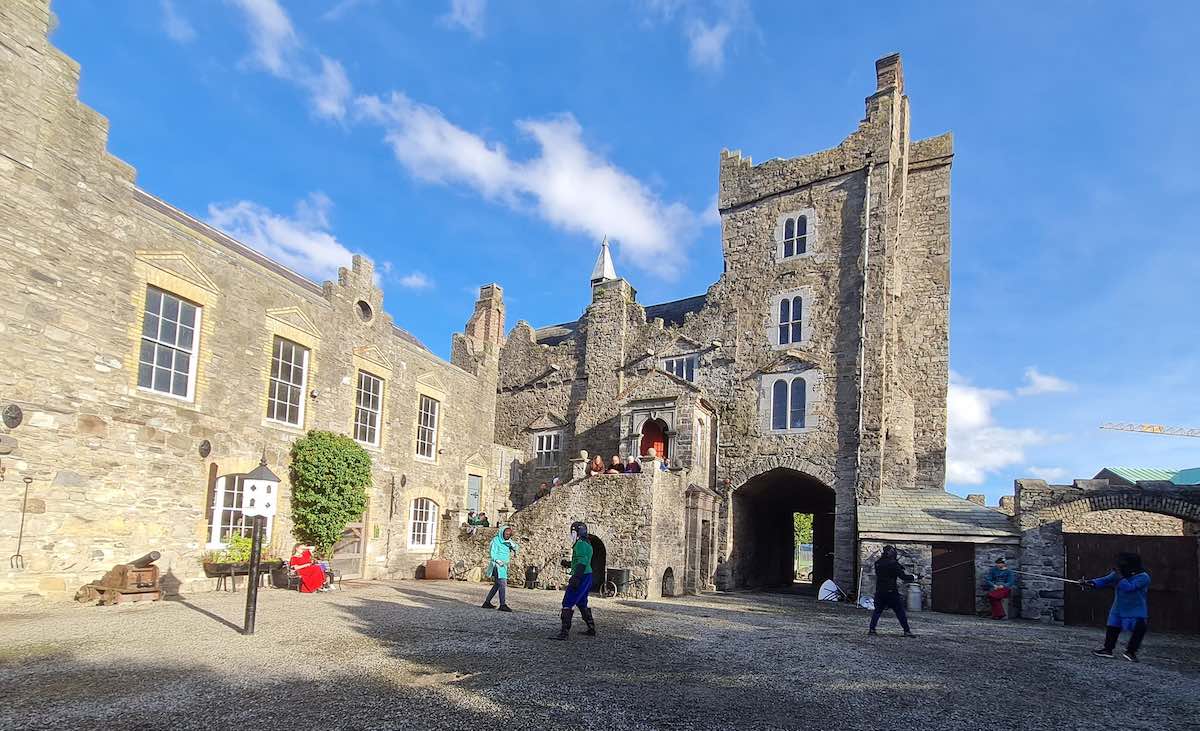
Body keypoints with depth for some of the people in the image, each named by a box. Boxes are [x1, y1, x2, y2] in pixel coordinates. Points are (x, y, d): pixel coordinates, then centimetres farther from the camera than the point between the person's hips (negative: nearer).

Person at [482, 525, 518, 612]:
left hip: (503, 566, 9)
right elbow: (493, 553, -14)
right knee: (503, 584, -17)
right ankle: (503, 604, -21)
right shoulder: (496, 540, -9)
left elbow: (515, 548, 3)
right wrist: (498, 561, -25)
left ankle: (487, 602, 23)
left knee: (497, 585, 14)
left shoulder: (507, 541, 12)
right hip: (497, 565, -9)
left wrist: (511, 542, -15)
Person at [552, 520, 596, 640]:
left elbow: (582, 563, -24)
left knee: (568, 602, -10)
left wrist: (575, 578, -28)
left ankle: (564, 632, -13)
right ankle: (591, 629, 29)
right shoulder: (586, 544, 18)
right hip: (587, 577, 11)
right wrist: (568, 564, 18)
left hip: (581, 577, -11)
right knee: (582, 603, 22)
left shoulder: (581, 544, -14)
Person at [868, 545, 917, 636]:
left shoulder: (878, 563, 6)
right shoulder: (893, 564, -12)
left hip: (879, 591, 5)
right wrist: (913, 577, 5)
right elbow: (903, 576, -12)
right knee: (900, 612, 4)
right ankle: (907, 631, 5)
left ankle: (871, 629, 6)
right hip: (891, 592, -5)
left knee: (877, 611, 12)